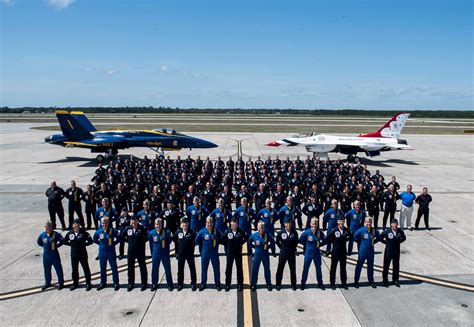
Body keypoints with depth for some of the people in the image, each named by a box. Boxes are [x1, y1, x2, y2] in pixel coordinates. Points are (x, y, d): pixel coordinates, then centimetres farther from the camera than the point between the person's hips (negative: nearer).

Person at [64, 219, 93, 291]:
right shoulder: (69, 233, -3)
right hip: (74, 254, 3)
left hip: (83, 254, -3)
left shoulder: (84, 233, -13)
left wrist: (84, 244, -7)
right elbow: (65, 242, 11)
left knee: (86, 268, 5)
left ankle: (88, 283, 17)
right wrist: (71, 244, 3)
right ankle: (75, 283, 30)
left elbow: (90, 241, -5)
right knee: (74, 269, 15)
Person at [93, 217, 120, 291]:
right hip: (102, 252, 3)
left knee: (114, 268, 5)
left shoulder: (113, 231, -14)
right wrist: (101, 244, 5)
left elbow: (118, 239, 0)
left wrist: (113, 244, -5)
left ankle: (116, 283, 16)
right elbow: (95, 240, 12)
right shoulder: (98, 232, -6)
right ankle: (103, 283, 29)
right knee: (102, 268, 15)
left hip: (111, 252, -3)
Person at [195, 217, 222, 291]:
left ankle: (218, 284, 24)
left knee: (216, 269, 8)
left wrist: (216, 244, -4)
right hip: (205, 253, 0)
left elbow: (220, 240, 7)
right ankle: (203, 284, 27)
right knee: (204, 269, 11)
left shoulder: (216, 232, -8)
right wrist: (204, 245, 3)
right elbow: (197, 241, 1)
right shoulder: (202, 232, -10)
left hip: (214, 253, 0)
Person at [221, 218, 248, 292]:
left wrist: (241, 243, 1)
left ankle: (240, 284, 17)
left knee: (239, 269, 6)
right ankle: (227, 285, 16)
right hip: (229, 253, 0)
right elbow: (222, 239, 8)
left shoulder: (241, 232, -7)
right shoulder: (227, 232, -7)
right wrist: (226, 245, 4)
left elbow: (246, 238, 9)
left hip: (238, 252, 0)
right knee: (228, 268, 5)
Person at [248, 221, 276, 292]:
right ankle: (253, 285, 17)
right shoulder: (254, 235, -13)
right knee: (255, 269, 5)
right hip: (257, 254, 0)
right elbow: (249, 242, 6)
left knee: (267, 269, 11)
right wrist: (255, 247, 3)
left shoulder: (268, 235, -14)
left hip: (265, 254, 0)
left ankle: (269, 284, 26)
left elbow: (272, 242, 5)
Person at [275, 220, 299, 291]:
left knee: (293, 269, 9)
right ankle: (278, 284, 18)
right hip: (283, 253, 0)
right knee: (280, 269, 6)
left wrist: (293, 248, 8)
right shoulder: (281, 233, -11)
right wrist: (282, 247, 7)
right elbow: (277, 241, 7)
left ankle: (293, 284, 24)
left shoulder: (295, 233, -10)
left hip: (292, 253, 1)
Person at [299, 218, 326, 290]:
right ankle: (303, 284, 21)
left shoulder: (320, 233, -9)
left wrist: (319, 244, -4)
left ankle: (320, 283, 29)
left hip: (317, 253, 1)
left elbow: (324, 241, 6)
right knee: (305, 269, 7)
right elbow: (301, 240, 1)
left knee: (318, 268, 12)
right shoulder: (306, 232, -13)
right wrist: (307, 245, 2)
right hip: (308, 253, -1)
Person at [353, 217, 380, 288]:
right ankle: (356, 282, 11)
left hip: (371, 250, 3)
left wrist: (373, 242, 6)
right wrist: (361, 242, 1)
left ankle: (371, 281, 26)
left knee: (370, 266, 13)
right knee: (359, 265, 3)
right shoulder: (361, 230, -12)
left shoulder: (374, 230, -3)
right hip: (362, 250, -3)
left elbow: (378, 237, 14)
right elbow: (355, 237, -4)